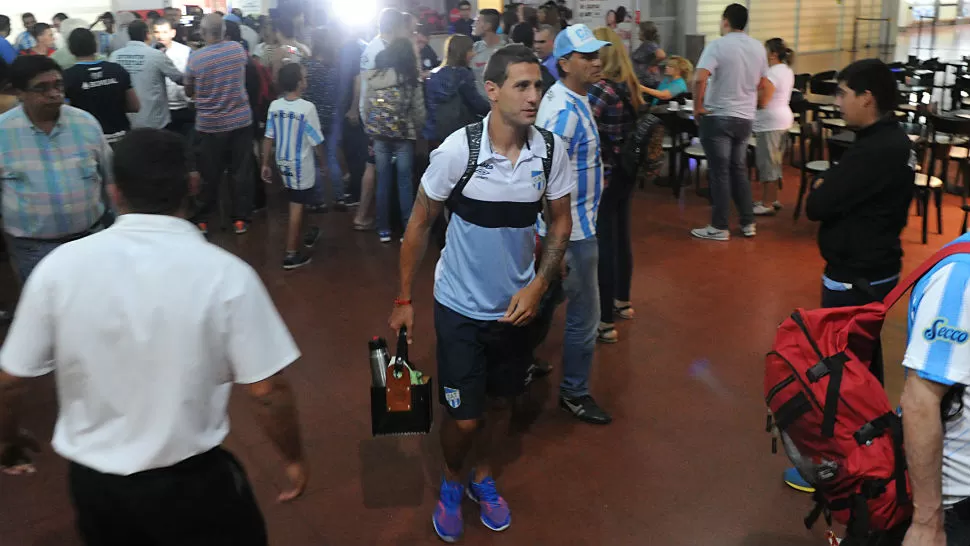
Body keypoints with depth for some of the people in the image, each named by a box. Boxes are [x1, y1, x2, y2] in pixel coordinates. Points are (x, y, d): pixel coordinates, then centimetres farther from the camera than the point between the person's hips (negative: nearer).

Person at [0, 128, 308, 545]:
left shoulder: (59, 266, -12)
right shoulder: (225, 274, -20)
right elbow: (268, 391, -18)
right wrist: (294, 458, 0)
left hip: (90, 480, 3)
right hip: (189, 481, -2)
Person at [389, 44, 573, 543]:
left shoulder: (551, 150, -11)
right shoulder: (458, 150, -20)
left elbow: (560, 221, 2)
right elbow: (420, 223, -9)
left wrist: (538, 285, -9)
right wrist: (404, 299, -5)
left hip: (516, 304, 3)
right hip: (461, 305, -3)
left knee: (499, 401, 20)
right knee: (463, 417, 3)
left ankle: (481, 476, 48)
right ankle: (451, 481, 36)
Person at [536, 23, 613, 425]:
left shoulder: (569, 98, 8)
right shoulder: (565, 111, -24)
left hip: (573, 222, 10)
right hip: (570, 230, -10)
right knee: (585, 315, 3)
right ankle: (574, 393, 19)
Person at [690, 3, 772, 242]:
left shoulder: (717, 45, -13)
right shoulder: (758, 47, 7)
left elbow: (699, 78, -26)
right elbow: (763, 83, 16)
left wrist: (697, 107, -15)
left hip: (718, 117, -6)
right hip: (745, 118, 6)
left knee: (720, 172, 0)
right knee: (739, 170, 17)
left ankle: (719, 228, 6)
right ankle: (748, 223, 20)